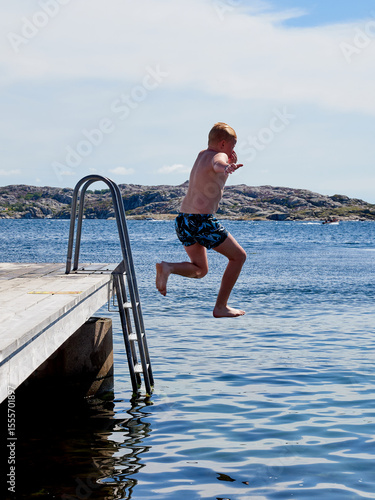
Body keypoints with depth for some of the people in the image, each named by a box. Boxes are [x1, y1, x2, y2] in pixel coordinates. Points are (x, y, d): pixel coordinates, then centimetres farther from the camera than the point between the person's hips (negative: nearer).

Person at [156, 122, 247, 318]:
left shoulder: (201, 155, 19)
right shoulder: (219, 155, -6)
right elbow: (217, 164, -31)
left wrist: (230, 161, 17)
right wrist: (227, 168, -54)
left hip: (183, 220, 9)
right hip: (202, 220, -9)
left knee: (200, 270, 20)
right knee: (238, 256, 8)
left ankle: (167, 267, -9)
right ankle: (220, 307, 6)